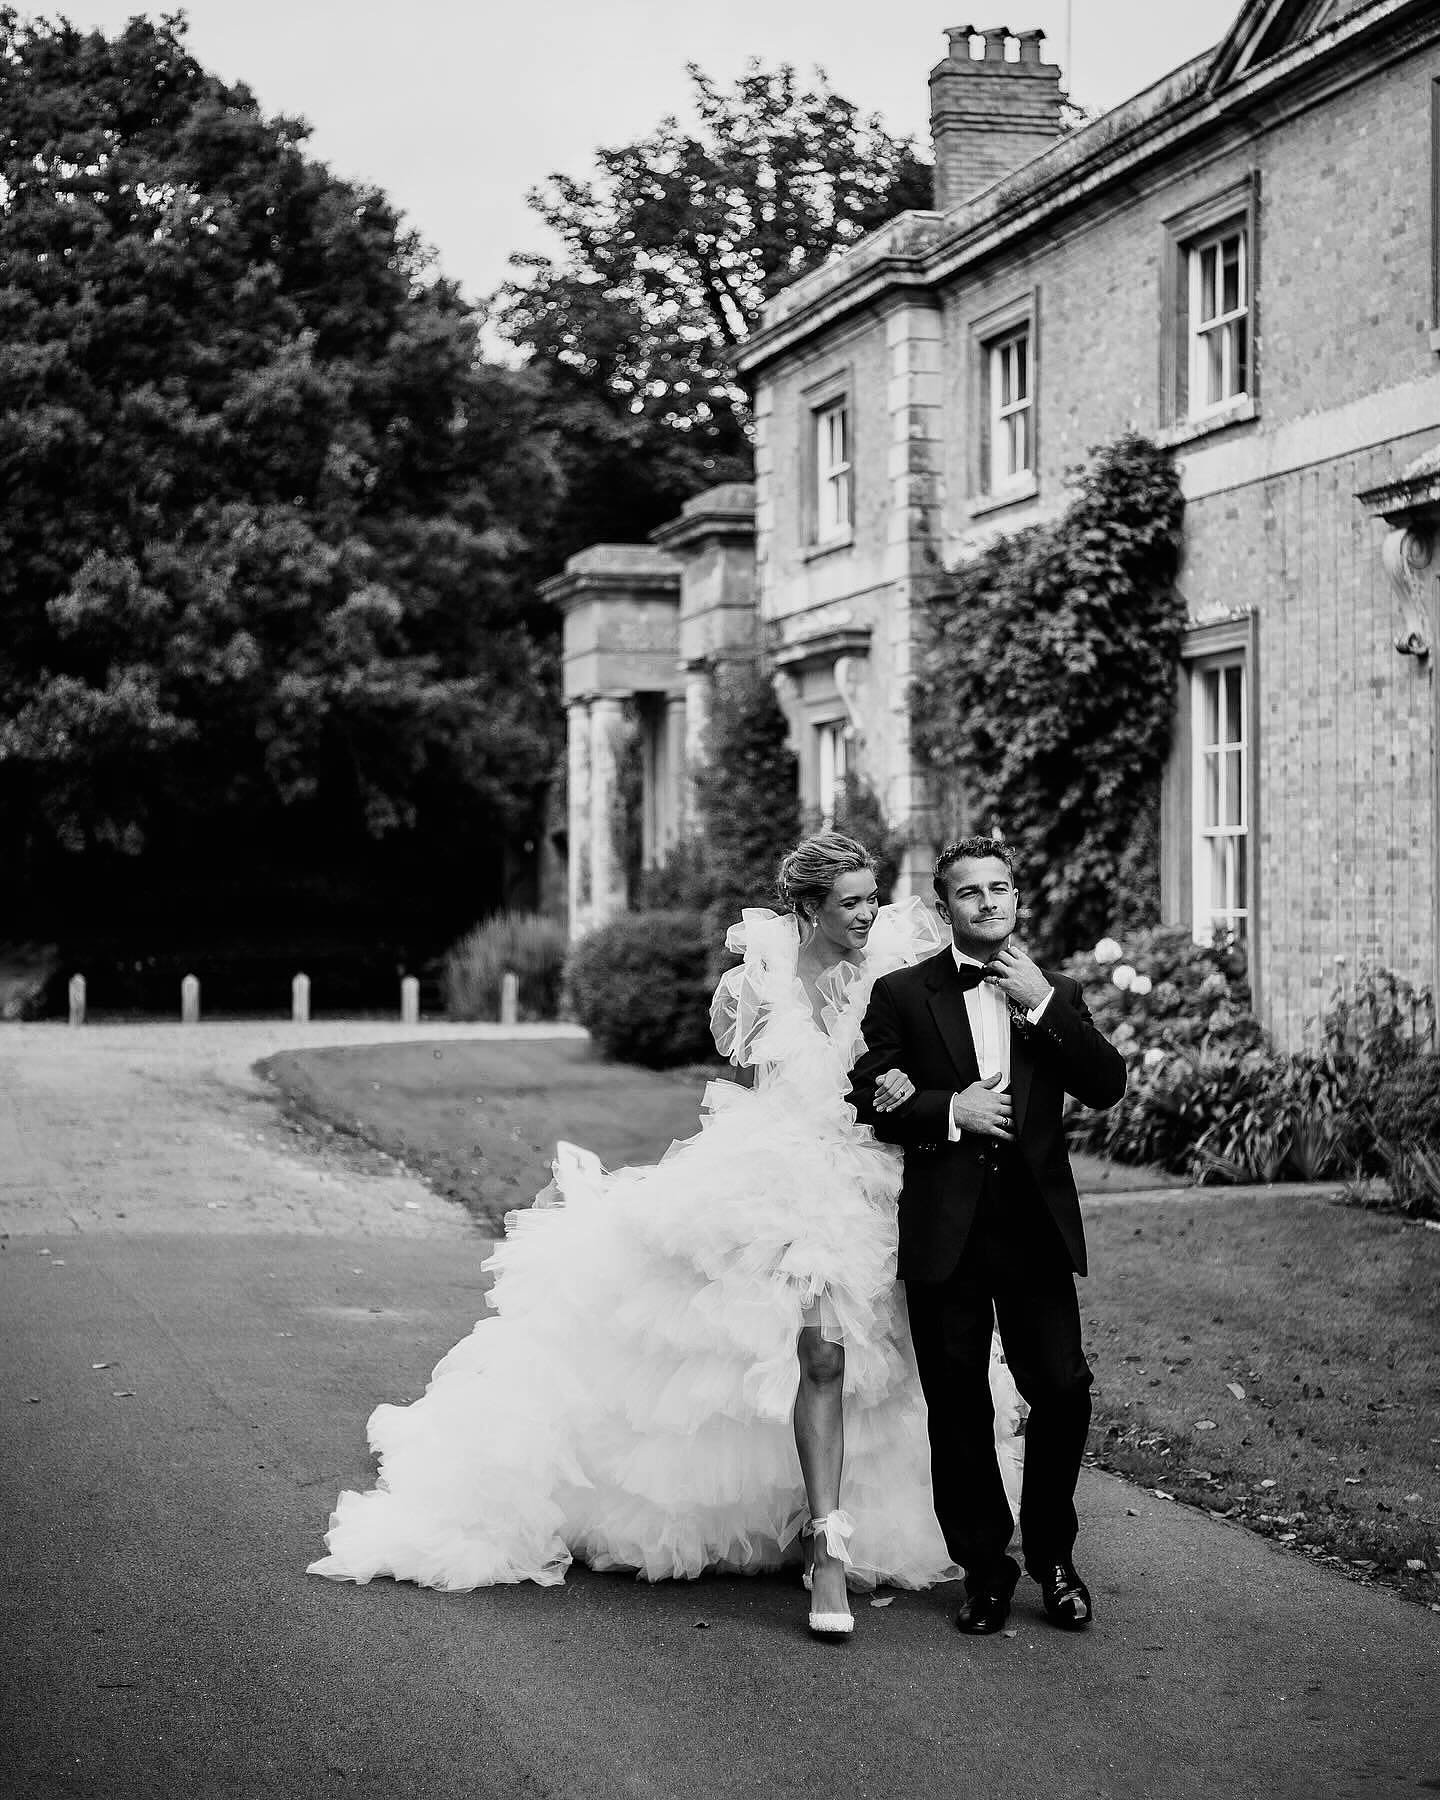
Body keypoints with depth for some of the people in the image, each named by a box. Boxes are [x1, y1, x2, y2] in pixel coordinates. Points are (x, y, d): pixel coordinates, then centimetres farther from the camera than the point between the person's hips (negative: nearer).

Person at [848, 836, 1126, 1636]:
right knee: (959, 1407, 4)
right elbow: (869, 1098, 1)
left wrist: (1044, 1004, -9)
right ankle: (985, 1565, 18)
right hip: (946, 1231, -1)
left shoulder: (1057, 993, 11)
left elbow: (1107, 1086, -2)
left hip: (1037, 1226, 1)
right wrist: (948, 1111, -13)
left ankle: (1053, 1556, 17)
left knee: (1064, 1391, -3)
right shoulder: (903, 993, 6)